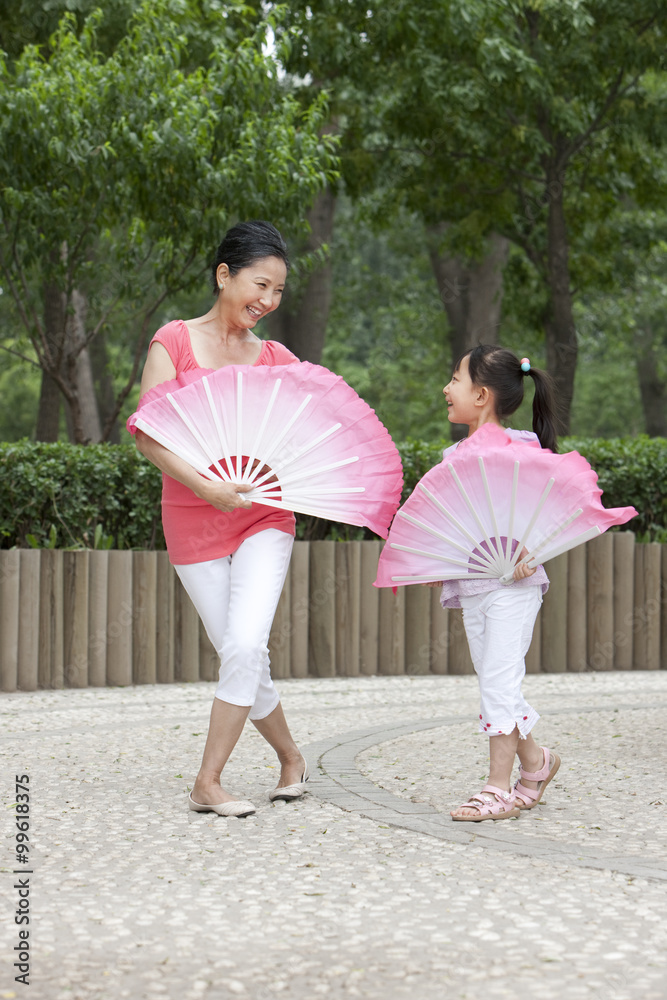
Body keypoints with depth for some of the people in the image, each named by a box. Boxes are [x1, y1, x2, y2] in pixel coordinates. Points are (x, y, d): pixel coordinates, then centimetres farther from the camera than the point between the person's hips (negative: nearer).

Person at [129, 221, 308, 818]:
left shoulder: (277, 360, 7)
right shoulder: (175, 342, 0)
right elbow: (146, 433, -8)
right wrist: (203, 486, -21)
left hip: (264, 517, 1)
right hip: (192, 520, -1)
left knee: (245, 646, -16)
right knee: (239, 654, 2)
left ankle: (208, 783, -6)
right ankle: (290, 757, 26)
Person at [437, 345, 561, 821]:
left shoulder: (520, 448, -9)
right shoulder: (455, 455, 12)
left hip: (512, 585, -7)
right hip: (470, 586, 7)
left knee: (500, 679, -9)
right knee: (493, 682, 11)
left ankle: (499, 789, -4)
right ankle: (535, 760, 31)